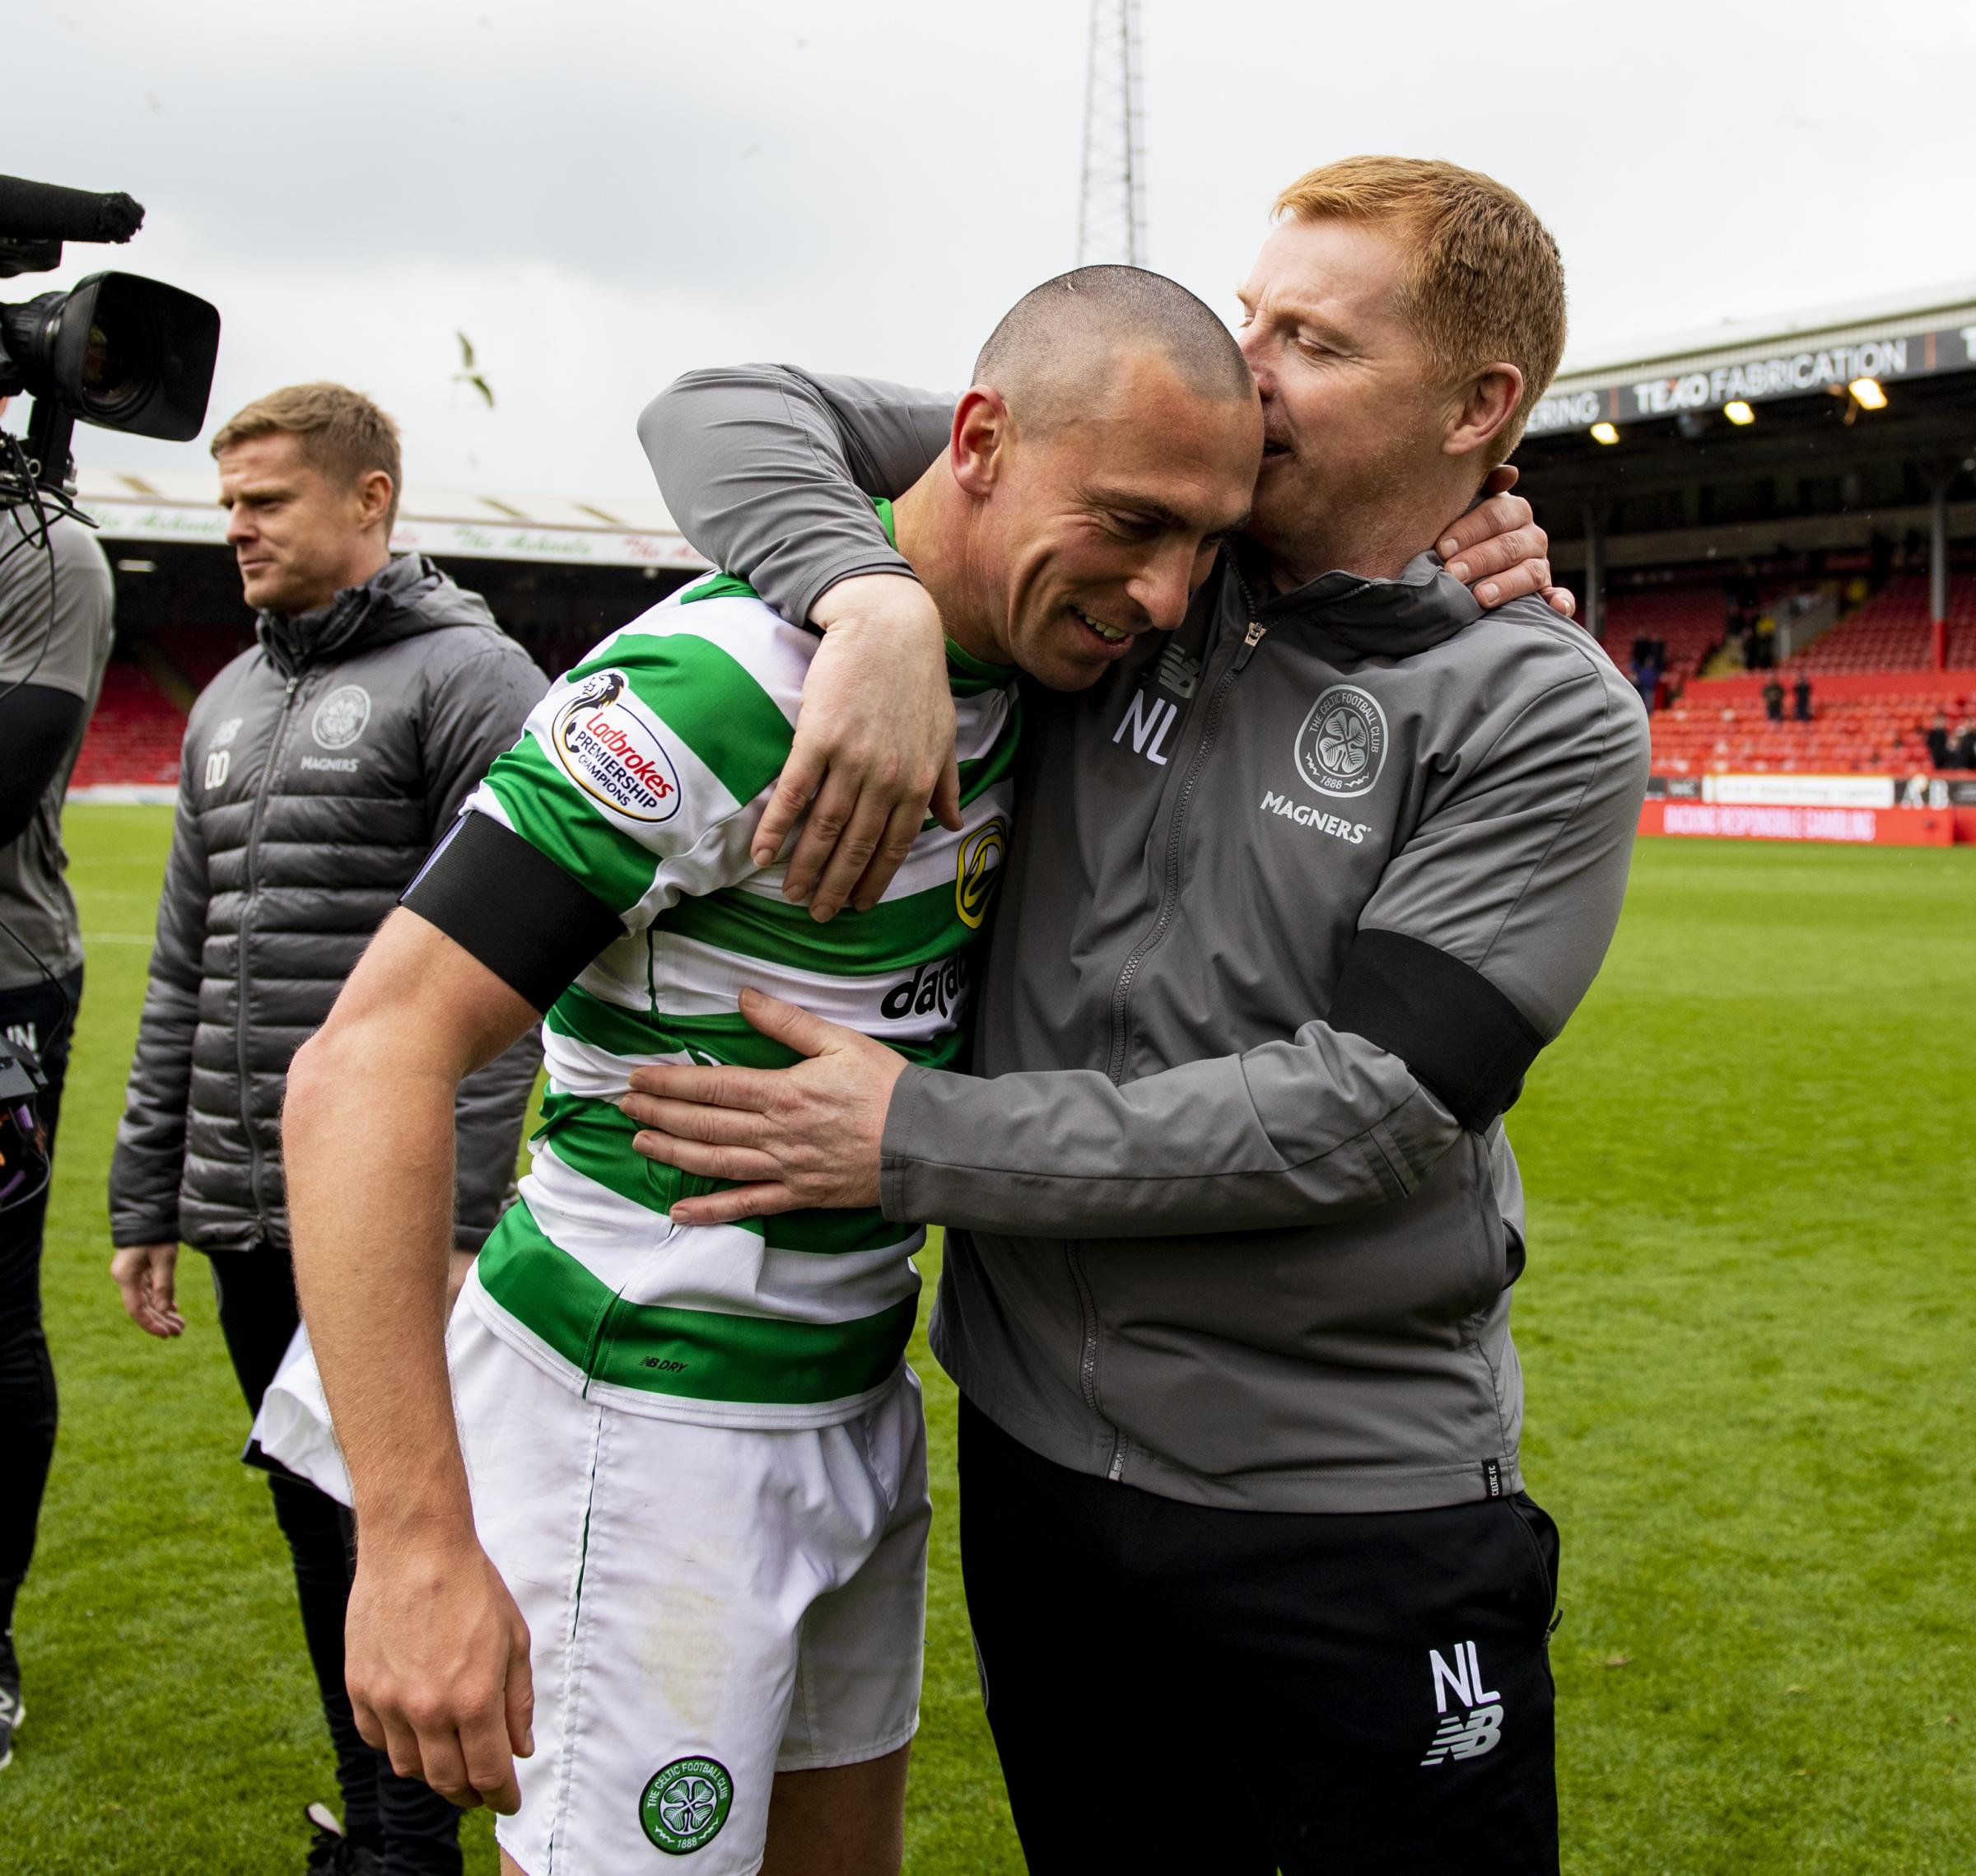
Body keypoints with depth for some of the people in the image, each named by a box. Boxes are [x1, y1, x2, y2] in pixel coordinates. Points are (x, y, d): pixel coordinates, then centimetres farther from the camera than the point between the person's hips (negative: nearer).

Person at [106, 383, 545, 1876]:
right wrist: (147, 1198, 16)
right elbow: (185, 970, 18)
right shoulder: (228, 703, 15)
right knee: (317, 1528, 16)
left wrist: (459, 1220, -20)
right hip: (244, 1214, 7)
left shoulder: (469, 677, -8)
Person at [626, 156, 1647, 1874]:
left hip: (1352, 1522, -3)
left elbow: (1364, 1110, -18)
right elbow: (727, 417, 0)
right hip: (1032, 1460, 4)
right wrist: (876, 596, -23)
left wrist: (919, 1140, -19)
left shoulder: (1546, 720, -10)